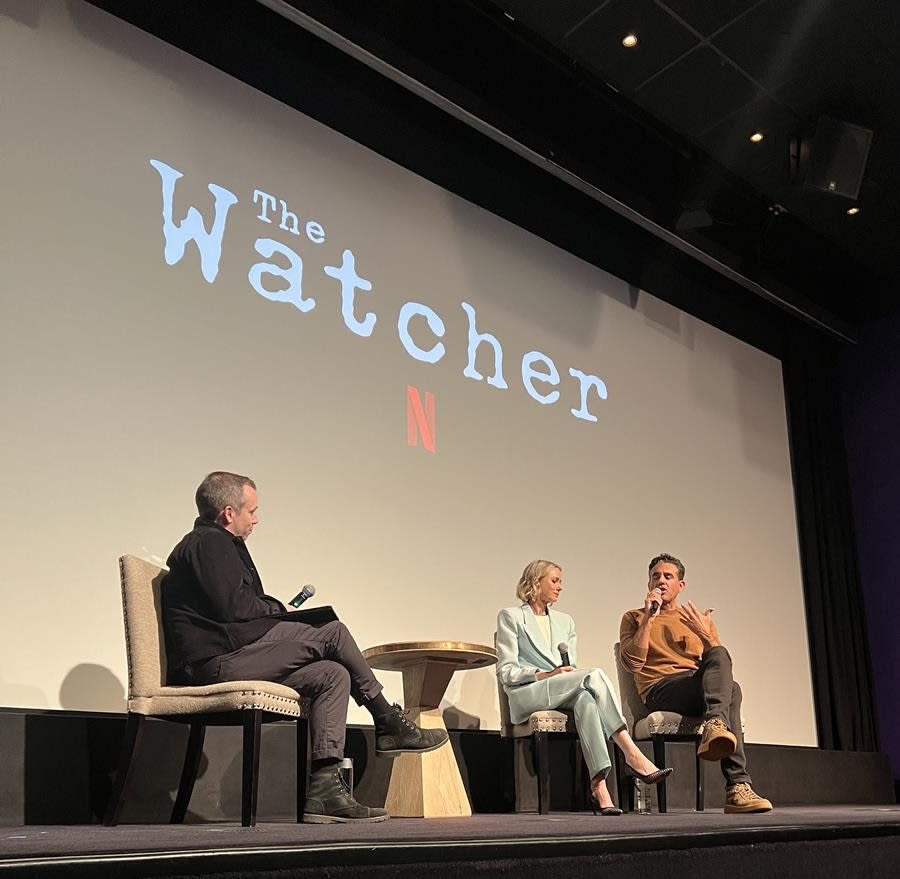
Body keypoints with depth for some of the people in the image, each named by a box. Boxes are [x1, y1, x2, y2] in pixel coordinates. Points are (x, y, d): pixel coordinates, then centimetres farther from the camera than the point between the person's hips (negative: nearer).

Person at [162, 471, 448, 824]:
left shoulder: (216, 544, 26)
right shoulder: (208, 542, -6)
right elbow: (232, 607, -18)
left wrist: (272, 610, 7)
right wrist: (277, 607, -1)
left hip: (227, 661, 10)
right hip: (218, 664, -10)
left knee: (333, 675, -1)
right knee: (332, 633, -12)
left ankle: (324, 789, -8)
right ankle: (388, 723, -1)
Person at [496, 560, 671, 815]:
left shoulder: (565, 621, 27)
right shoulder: (511, 617, 9)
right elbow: (505, 672, 0)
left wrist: (569, 673, -3)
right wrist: (545, 675, -14)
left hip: (564, 694, 5)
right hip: (527, 696, -4)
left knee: (585, 698, -36)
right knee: (594, 675, -30)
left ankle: (599, 787, -47)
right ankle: (633, 756, -36)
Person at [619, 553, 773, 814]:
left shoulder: (701, 619, 27)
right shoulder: (634, 618, 18)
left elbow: (723, 661, 15)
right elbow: (632, 663, -1)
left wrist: (704, 633, -1)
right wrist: (649, 618, -3)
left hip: (701, 688, 3)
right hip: (660, 689, -3)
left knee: (718, 656, -34)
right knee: (730, 690, -33)